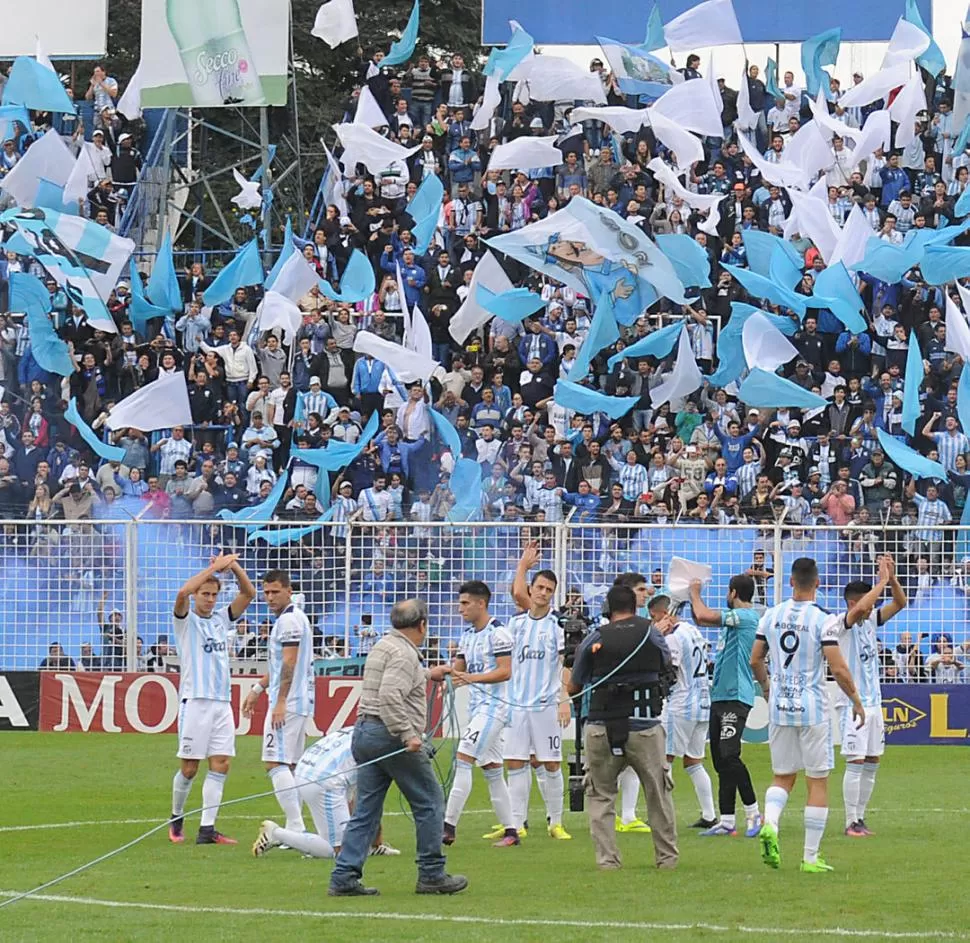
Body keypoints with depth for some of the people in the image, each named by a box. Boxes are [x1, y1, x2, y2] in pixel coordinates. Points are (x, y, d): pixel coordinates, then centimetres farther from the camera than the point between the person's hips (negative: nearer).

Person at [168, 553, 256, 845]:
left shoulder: (222, 619, 16)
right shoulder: (186, 621, 1)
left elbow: (249, 593, 11)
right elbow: (183, 592, -19)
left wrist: (234, 566, -4)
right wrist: (215, 567, -18)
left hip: (222, 701, 5)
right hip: (195, 700, -5)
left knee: (220, 765, -3)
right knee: (189, 767, -2)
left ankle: (207, 829, -4)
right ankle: (176, 819, 19)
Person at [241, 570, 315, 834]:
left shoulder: (289, 620, -12)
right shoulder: (295, 618, 20)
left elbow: (289, 663, -20)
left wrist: (280, 702, -23)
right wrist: (258, 688, 32)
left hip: (287, 704, -11)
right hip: (301, 703, 11)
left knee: (276, 763, -13)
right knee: (291, 765, 12)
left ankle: (296, 829, -19)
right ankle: (295, 829, 12)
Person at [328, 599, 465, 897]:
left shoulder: (383, 646, 19)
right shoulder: (404, 653, -12)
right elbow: (390, 696, -25)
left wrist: (427, 674, 54)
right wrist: (408, 735, -25)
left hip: (364, 731, 9)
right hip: (390, 735, -9)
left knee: (366, 811, 7)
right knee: (429, 802, 4)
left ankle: (344, 878, -1)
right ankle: (431, 875, 7)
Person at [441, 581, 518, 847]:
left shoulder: (498, 633, -11)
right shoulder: (468, 636, 16)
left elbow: (506, 672, -18)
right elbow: (458, 669, 19)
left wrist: (472, 678, -29)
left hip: (494, 705, -9)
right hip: (478, 706, 9)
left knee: (462, 760, -16)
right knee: (491, 770, 9)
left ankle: (448, 826, -19)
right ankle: (510, 831, 12)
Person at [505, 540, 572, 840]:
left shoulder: (559, 624, 1)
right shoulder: (517, 622, 9)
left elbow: (567, 665, -3)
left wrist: (565, 699, -10)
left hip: (547, 704, -3)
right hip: (517, 703, 3)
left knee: (550, 765, 0)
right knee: (515, 764, 0)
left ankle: (556, 823, 10)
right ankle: (517, 824, 4)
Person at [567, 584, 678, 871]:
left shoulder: (593, 640, 1)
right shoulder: (650, 633, 2)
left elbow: (573, 687, 11)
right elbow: (667, 663, 23)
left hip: (601, 727, 0)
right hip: (644, 726, 0)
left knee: (600, 795, 11)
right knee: (658, 793, 13)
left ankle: (606, 858, 2)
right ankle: (667, 855, 17)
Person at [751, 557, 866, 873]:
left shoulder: (771, 616, 2)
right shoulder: (822, 621, -12)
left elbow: (755, 660, 10)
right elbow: (838, 669, -15)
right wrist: (856, 701, 0)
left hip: (779, 706, 4)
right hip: (812, 710, -4)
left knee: (783, 776, 16)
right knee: (818, 781, 5)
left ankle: (770, 823, -13)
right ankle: (811, 857, 5)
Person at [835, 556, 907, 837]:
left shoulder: (870, 621, 10)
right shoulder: (842, 624, -11)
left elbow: (900, 603, 9)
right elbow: (860, 608, -31)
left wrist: (892, 578, -7)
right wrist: (883, 579, -24)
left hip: (873, 702, 8)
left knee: (872, 763, 9)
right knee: (856, 762, -8)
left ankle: (860, 818, 16)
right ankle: (851, 822, -4)